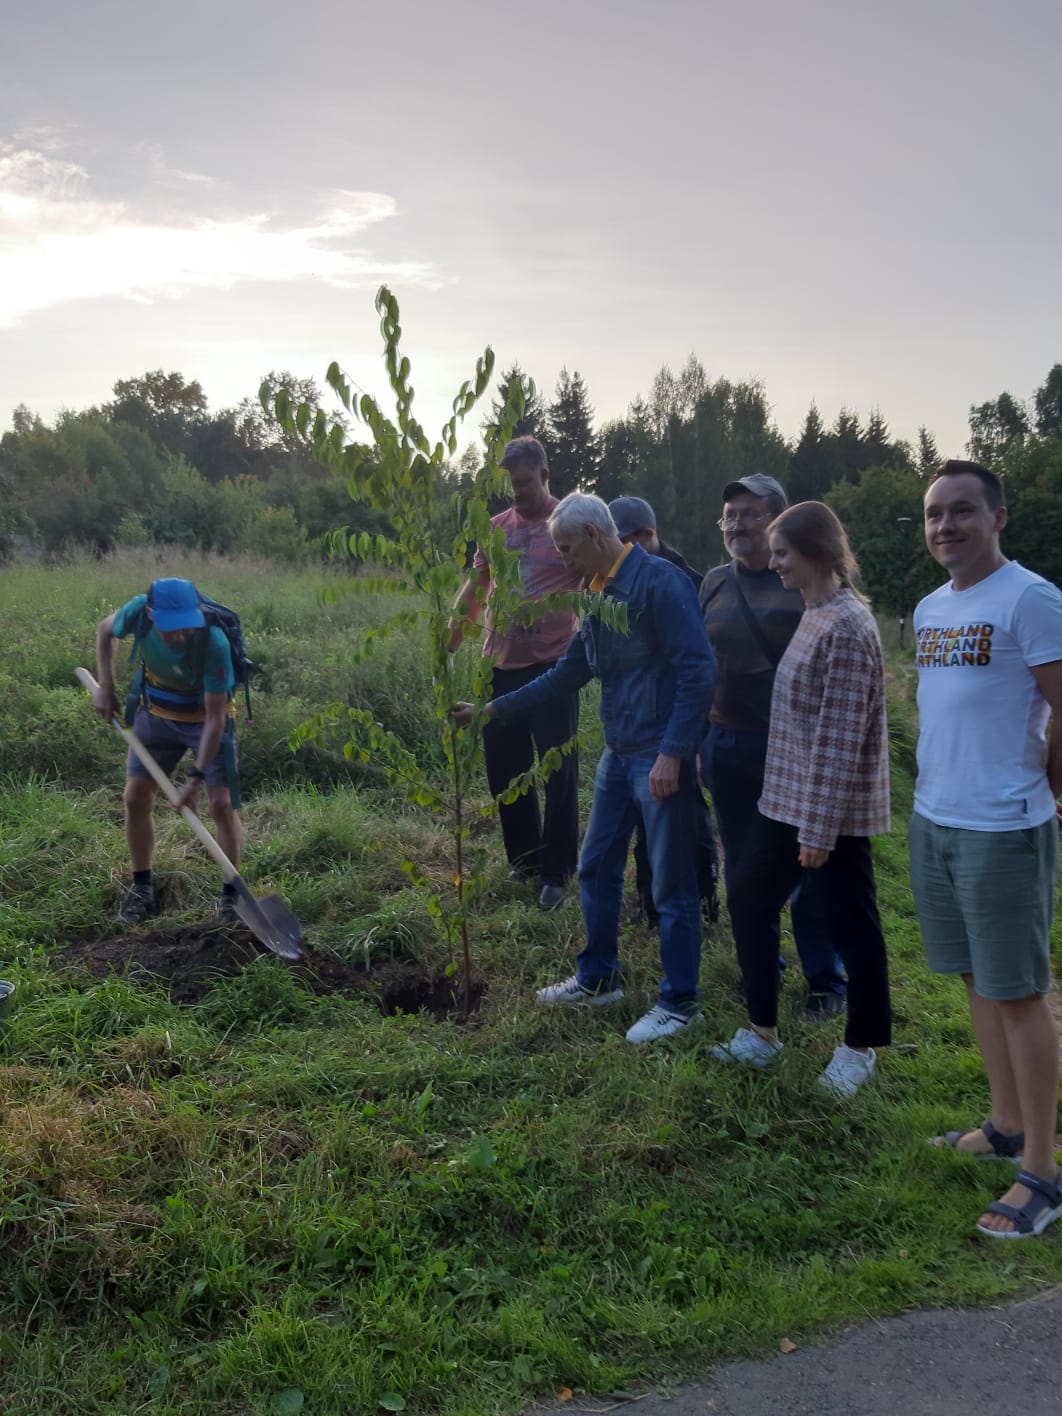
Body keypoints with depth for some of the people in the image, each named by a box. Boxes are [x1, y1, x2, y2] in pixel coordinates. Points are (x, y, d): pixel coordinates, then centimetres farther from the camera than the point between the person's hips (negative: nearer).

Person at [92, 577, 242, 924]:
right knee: (136, 799, 4)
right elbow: (105, 630, 1)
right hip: (156, 713, 4)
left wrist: (196, 778, -31)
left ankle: (231, 894, 6)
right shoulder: (138, 612, -26)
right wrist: (105, 686, -6)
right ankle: (142, 888, 20)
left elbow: (215, 717, -30)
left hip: (207, 717, -4)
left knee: (221, 804, -9)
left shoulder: (214, 643, -37)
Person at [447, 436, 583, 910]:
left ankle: (555, 873, 13)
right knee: (503, 768, 12)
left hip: (552, 666, -5)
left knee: (558, 772, 2)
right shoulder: (496, 528, 10)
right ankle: (523, 860, 29)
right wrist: (446, 646, 8)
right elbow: (473, 591, 14)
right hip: (500, 666, 5)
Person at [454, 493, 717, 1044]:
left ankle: (679, 1003, 16)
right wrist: (492, 710, 17)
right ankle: (597, 979, 33)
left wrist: (673, 753, -24)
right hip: (619, 753, 9)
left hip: (662, 759, -9)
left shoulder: (659, 582, -16)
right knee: (595, 868, 17)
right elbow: (569, 673, 19)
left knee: (672, 885, 2)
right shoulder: (600, 594, 12)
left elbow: (698, 669, -20)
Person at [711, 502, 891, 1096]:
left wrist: (820, 826, -20)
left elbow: (840, 737, -21)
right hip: (786, 797, 9)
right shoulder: (817, 614, 9)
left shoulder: (847, 627, -19)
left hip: (831, 809, -9)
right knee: (749, 900, 13)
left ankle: (863, 1048, 25)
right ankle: (762, 1031, 26)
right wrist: (799, 813, 17)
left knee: (853, 925, 7)